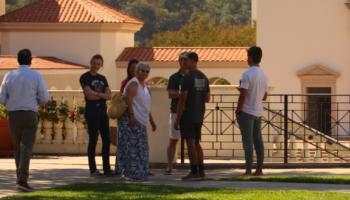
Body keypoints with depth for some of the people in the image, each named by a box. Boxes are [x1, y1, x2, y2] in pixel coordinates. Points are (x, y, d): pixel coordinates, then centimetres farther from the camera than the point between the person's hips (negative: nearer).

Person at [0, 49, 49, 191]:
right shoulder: (36, 76, -4)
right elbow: (45, 98, -4)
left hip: (13, 115, 3)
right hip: (30, 115, -3)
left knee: (17, 147, 13)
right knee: (26, 147, -5)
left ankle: (20, 178, 18)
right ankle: (22, 179, -17)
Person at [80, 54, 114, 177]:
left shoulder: (102, 78, 15)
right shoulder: (85, 77, -3)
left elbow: (109, 96, 3)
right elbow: (89, 96, -14)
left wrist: (97, 93, -12)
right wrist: (103, 95, -4)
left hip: (102, 109, 7)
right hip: (92, 109, -7)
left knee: (107, 140, 4)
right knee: (93, 140, -6)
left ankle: (107, 169, 9)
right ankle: (93, 170, -2)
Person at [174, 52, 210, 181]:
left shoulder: (187, 78, -13)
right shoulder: (204, 78, 10)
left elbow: (182, 99, -15)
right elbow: (207, 98, 13)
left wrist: (177, 119, -11)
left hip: (187, 116, -7)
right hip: (199, 117, 7)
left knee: (190, 143, -5)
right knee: (196, 143, 14)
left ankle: (194, 173, -5)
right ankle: (201, 172, 13)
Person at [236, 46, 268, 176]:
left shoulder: (247, 74, -14)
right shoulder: (264, 75, 10)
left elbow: (243, 95, -18)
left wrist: (238, 111, -9)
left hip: (247, 112, -7)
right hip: (258, 112, 7)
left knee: (248, 141, -6)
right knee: (258, 140, 10)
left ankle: (248, 170, -7)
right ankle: (259, 169, 11)